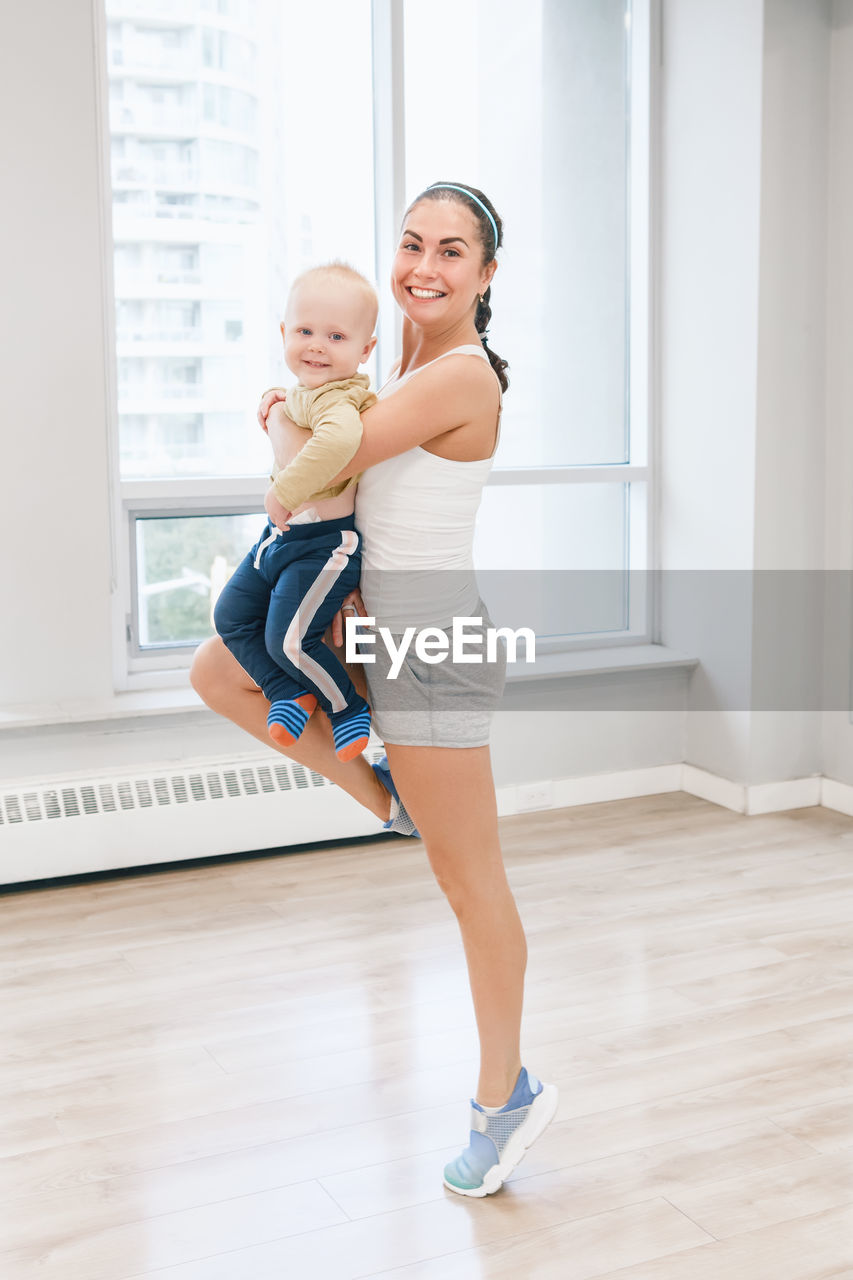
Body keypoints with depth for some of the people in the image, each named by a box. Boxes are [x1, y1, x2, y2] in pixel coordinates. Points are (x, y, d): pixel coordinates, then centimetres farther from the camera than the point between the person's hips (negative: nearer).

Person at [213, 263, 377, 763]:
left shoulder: (335, 397, -25)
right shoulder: (305, 390, 8)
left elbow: (340, 438, -49)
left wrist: (285, 492, -40)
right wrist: (275, 401, 15)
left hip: (323, 544, -10)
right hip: (280, 536, 10)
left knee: (288, 638, -15)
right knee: (232, 614, 9)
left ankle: (349, 705, 9)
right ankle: (291, 693, 18)